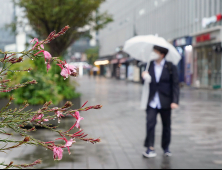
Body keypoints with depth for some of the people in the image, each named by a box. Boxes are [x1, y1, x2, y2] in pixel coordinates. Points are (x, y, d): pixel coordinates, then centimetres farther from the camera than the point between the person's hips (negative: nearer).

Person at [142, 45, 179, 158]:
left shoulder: (170, 67, -3)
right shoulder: (149, 65, 5)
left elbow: (175, 85, -4)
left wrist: (175, 101, -12)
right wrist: (145, 77, -13)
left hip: (165, 102, -1)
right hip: (152, 101, 1)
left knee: (166, 125, 9)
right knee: (150, 124, -9)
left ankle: (166, 148, 25)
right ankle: (150, 148, -3)